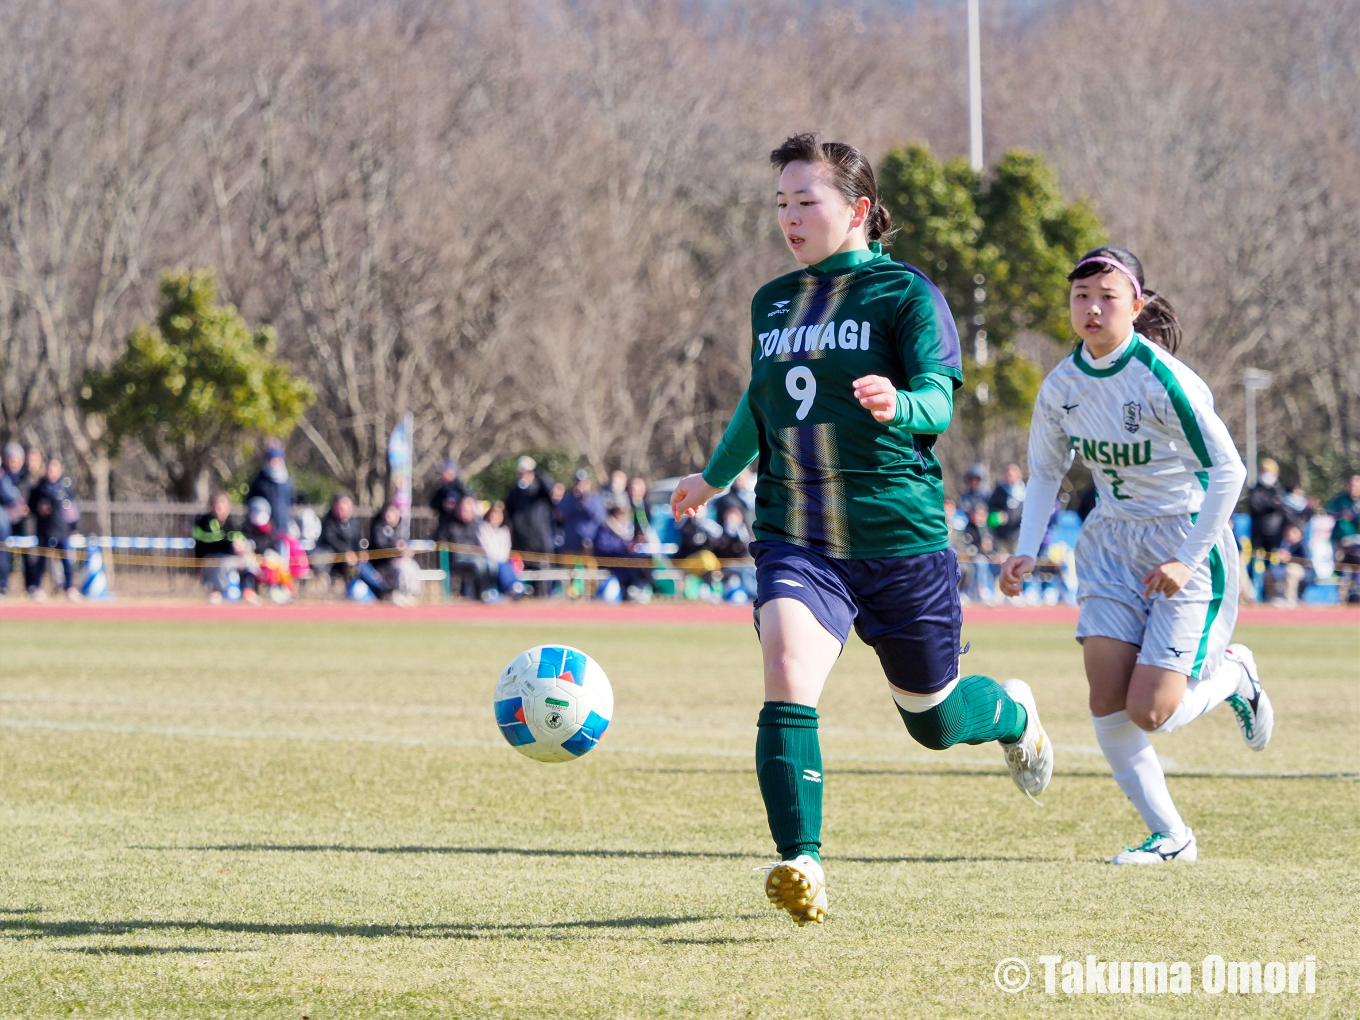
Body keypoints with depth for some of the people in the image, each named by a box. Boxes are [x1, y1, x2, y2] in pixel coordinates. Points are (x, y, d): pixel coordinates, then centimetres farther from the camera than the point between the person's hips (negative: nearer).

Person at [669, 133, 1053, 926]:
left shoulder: (904, 293, -5)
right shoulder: (772, 304, 11)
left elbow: (939, 400, -17)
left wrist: (896, 406, -41)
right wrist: (715, 478, 44)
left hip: (901, 536, -3)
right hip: (797, 539, 3)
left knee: (934, 719, 13)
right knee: (788, 683, -24)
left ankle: (1014, 714, 49)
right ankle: (801, 865, -28)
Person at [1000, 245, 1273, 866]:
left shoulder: (1163, 381, -21)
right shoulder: (1062, 385, -2)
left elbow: (1228, 471, -17)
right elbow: (1044, 471, 13)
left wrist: (1186, 560, -18)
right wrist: (1025, 552, 1)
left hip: (1187, 544, -6)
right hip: (1111, 541, 6)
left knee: (1150, 714, -12)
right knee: (1107, 699, -9)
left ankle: (1232, 674, 21)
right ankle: (1169, 836, 6)